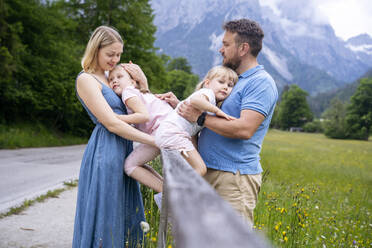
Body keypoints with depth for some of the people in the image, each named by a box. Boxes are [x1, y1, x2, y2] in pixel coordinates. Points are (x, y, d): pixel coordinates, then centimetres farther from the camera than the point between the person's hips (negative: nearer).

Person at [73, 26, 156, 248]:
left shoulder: (108, 78, 17)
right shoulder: (86, 79, -8)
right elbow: (112, 123, -17)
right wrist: (155, 140, -18)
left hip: (122, 153, 9)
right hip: (105, 155, -8)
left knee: (123, 217, 12)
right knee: (103, 218, -2)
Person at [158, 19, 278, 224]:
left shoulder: (261, 82, -10)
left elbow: (244, 129, -23)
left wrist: (200, 117, -17)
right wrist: (180, 105, 10)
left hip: (235, 176, -9)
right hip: (209, 172, 9)